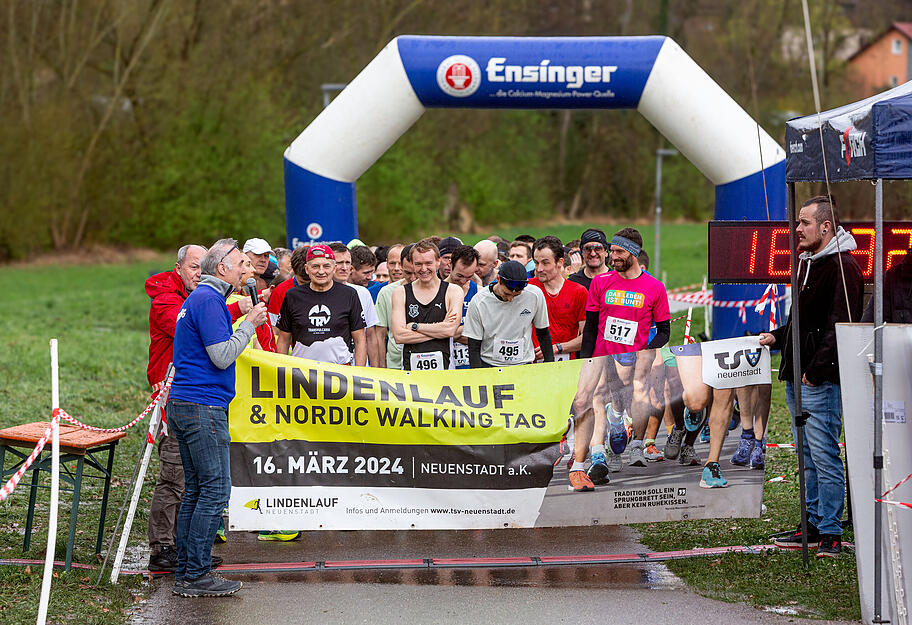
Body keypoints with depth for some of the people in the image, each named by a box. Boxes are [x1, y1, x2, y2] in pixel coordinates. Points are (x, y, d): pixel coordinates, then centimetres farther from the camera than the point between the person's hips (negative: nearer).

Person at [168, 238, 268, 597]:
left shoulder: (197, 298, 20)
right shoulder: (209, 300, -13)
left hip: (183, 405, 11)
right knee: (215, 489, -8)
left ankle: (185, 572, 13)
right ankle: (196, 576, -8)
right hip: (203, 408, -11)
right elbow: (222, 357, -17)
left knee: (196, 489, 12)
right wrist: (249, 325, -8)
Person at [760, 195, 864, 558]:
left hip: (822, 381, -10)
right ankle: (814, 525, 21)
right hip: (797, 378, 10)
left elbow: (841, 327, -19)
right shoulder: (807, 263, 18)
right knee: (808, 459, 14)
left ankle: (830, 534, -5)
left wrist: (816, 370, -21)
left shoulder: (842, 267, -12)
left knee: (824, 457, -8)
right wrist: (778, 338, 14)